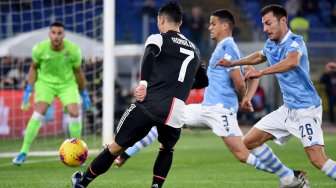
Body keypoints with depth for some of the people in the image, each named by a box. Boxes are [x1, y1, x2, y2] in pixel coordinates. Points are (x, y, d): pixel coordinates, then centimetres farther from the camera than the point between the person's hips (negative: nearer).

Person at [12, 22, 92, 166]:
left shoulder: (73, 50, -17)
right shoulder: (40, 48, -18)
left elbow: (78, 71, -1)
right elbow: (34, 68, 0)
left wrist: (84, 94, 7)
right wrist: (28, 90, -3)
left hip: (67, 84, 1)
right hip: (45, 82, -1)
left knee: (74, 113, -17)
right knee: (39, 112, -21)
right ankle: (24, 152, -13)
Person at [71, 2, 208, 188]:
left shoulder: (158, 39, 9)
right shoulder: (194, 50, 24)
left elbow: (150, 54, -17)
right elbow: (204, 81, 38)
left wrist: (143, 83, -23)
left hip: (149, 104, -3)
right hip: (175, 113, 3)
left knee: (116, 147, 13)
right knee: (167, 149, 32)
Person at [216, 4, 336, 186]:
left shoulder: (294, 41, -17)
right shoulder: (271, 45, 7)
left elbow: (293, 61, -41)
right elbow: (260, 56, 33)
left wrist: (261, 72, -45)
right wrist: (232, 63, 31)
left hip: (306, 109, -8)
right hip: (287, 109, 9)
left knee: (317, 159, -22)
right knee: (250, 141, 9)